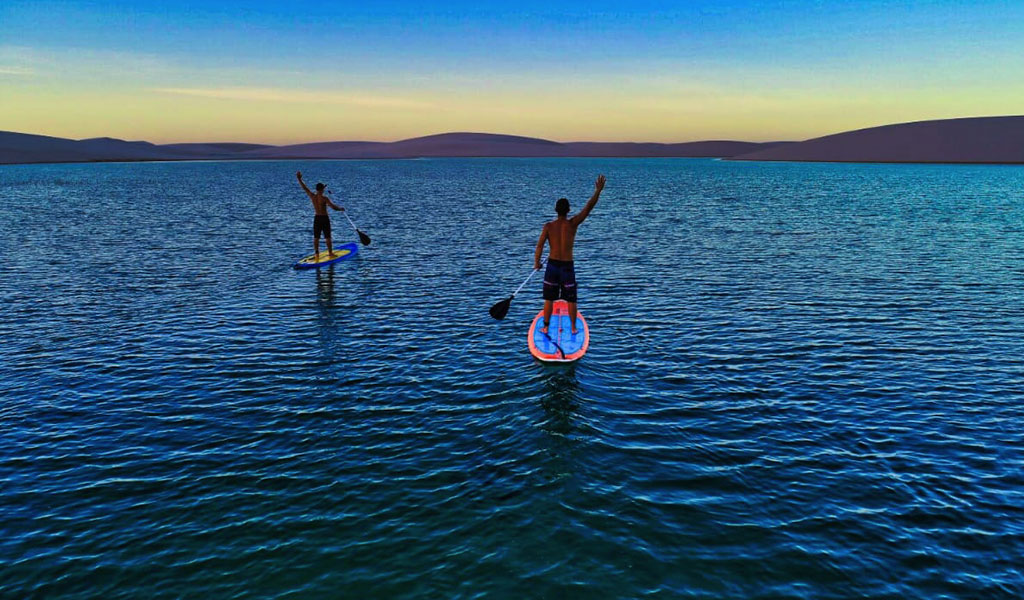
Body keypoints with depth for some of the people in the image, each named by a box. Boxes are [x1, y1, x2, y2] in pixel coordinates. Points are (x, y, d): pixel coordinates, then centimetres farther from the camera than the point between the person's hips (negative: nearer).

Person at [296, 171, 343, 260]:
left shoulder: (312, 196, -5)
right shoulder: (324, 198, -17)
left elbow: (304, 188, 6)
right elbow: (334, 207, -23)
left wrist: (299, 179, 17)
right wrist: (340, 208, -4)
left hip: (316, 218, 4)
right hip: (325, 218, -4)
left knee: (316, 237, 10)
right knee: (327, 237, 6)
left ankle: (316, 253, 8)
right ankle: (330, 252, 12)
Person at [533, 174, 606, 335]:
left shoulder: (548, 226, -9)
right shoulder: (572, 223, -11)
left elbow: (539, 246, -12)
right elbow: (589, 207, -14)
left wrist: (536, 263, 2)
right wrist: (598, 190, -15)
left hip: (552, 265, 0)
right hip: (568, 266, 0)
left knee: (549, 299, 11)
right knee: (571, 299, 13)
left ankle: (545, 327, 17)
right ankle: (573, 328, 20)